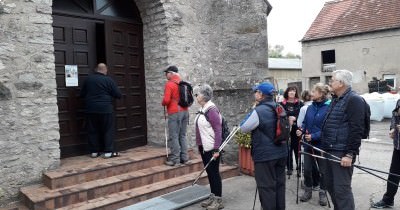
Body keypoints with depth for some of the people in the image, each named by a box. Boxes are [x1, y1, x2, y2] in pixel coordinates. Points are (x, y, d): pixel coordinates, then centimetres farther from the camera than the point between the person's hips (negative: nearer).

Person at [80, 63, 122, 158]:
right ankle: (108, 151, 3)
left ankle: (94, 151, 16)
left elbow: (82, 94, 12)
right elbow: (118, 95, -5)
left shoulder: (88, 79, 5)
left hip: (91, 109, 4)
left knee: (92, 131, 11)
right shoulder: (109, 80, -6)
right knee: (108, 130, 4)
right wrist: (109, 95, 16)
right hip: (105, 109, -3)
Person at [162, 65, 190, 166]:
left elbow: (166, 100, -18)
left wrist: (163, 103, 2)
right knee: (182, 136, 14)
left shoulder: (169, 84, -10)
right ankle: (184, 158, 17)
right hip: (185, 111, 7)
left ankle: (175, 160, 3)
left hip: (174, 113, -7)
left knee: (173, 137, 0)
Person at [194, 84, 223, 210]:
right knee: (209, 172, 16)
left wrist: (216, 149, -23)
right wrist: (199, 145, 18)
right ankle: (213, 197, 29)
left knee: (214, 172, 2)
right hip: (203, 147, 9)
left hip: (211, 148, -9)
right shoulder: (202, 109, 8)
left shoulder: (211, 109, -18)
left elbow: (218, 130, -21)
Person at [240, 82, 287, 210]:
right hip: (281, 153, 8)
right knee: (279, 183, 17)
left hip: (265, 155, -8)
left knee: (267, 187, 3)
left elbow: (243, 129, -9)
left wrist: (251, 111, -2)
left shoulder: (259, 111, -19)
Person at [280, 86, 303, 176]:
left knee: (297, 148, 1)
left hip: (296, 129, 0)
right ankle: (289, 168, 17)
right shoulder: (282, 104, 5)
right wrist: (288, 119, -14)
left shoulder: (300, 103, 6)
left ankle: (299, 168, 14)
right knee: (288, 149, 4)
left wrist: (295, 118, -15)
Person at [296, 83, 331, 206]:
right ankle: (308, 191, 31)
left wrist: (314, 136, -24)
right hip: (308, 144, 6)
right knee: (307, 169, 13)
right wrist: (301, 130, -9)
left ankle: (323, 193, 29)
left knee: (323, 170, 12)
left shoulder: (329, 107, -16)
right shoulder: (310, 107, 5)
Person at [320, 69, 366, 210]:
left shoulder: (354, 100, -13)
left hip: (342, 153, -9)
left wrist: (350, 154, -21)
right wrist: (324, 146, 18)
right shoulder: (335, 99, 17)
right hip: (330, 150, 10)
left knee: (341, 188, -4)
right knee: (329, 184, 17)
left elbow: (356, 129, -19)